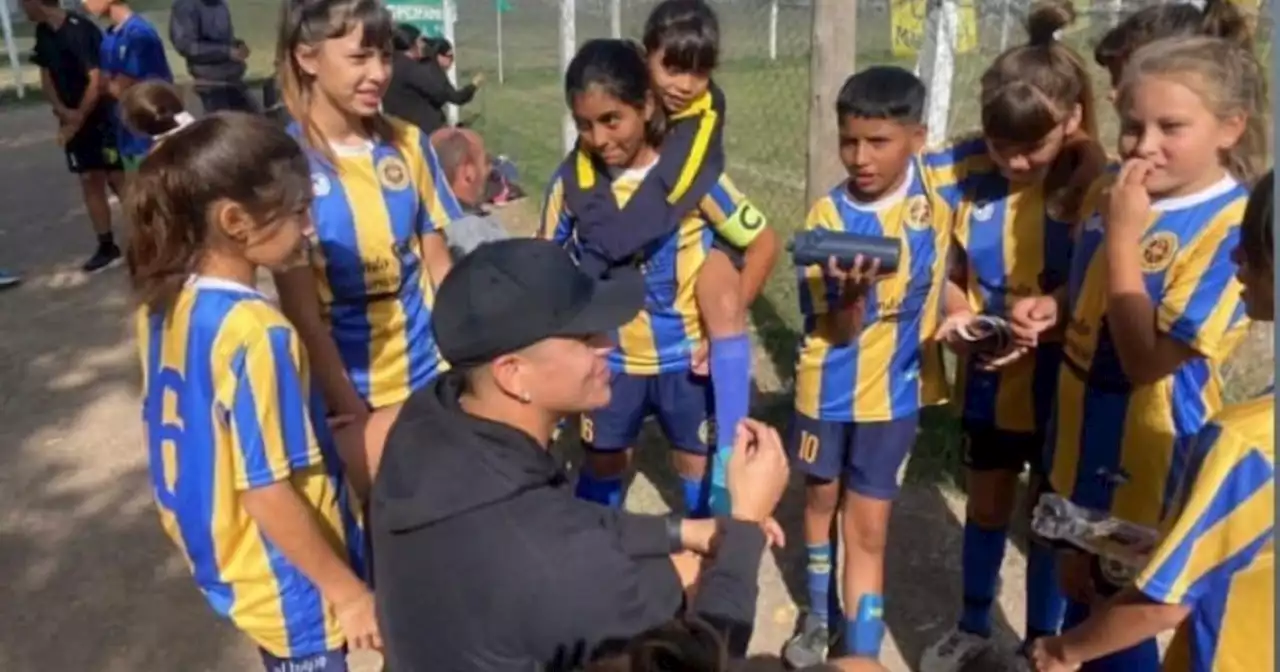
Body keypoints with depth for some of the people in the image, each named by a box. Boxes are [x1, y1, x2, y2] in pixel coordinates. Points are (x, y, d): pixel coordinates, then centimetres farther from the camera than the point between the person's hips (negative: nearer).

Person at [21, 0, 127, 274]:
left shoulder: (80, 31, -19)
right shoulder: (43, 32, 5)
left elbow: (96, 81, -23)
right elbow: (46, 77, 12)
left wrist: (77, 121, -15)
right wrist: (64, 112, -5)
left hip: (103, 117, -8)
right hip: (74, 120, 8)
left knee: (119, 180, -4)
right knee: (90, 183, 10)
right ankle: (107, 248, 18)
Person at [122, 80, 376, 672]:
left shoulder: (164, 303, -5)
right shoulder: (255, 332, -30)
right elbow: (269, 492, -26)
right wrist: (346, 588, -16)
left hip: (222, 557, 8)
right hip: (287, 584, -8)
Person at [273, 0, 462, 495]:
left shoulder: (408, 143, -2)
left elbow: (437, 261, 5)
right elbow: (304, 315, -13)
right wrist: (354, 416, -14)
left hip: (430, 372, 4)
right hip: (346, 391, -3)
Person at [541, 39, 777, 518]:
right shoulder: (571, 180, -11)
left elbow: (763, 243, -10)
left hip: (685, 356, -1)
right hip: (609, 358, 2)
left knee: (698, 465, 16)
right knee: (601, 465, 17)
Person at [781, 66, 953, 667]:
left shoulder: (936, 193, -11)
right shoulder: (828, 216, -17)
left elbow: (946, 273, 9)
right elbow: (833, 331, -20)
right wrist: (853, 295, -39)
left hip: (895, 388, 0)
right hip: (829, 387, 0)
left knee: (867, 527, 4)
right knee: (822, 499, 20)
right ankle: (820, 615, 44)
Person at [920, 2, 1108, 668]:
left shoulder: (1095, 189, -16)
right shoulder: (975, 180, -6)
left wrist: (1045, 323, -29)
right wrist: (957, 316, -16)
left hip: (1062, 386, -3)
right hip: (988, 381, 3)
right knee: (988, 505, 21)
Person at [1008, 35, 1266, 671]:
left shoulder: (1232, 229, -22)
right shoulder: (1110, 194, -2)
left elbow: (1148, 357, -26)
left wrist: (1124, 235, -27)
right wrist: (1052, 309, -7)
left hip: (1145, 451, -7)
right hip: (1084, 424, 7)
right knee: (1077, 581, 25)